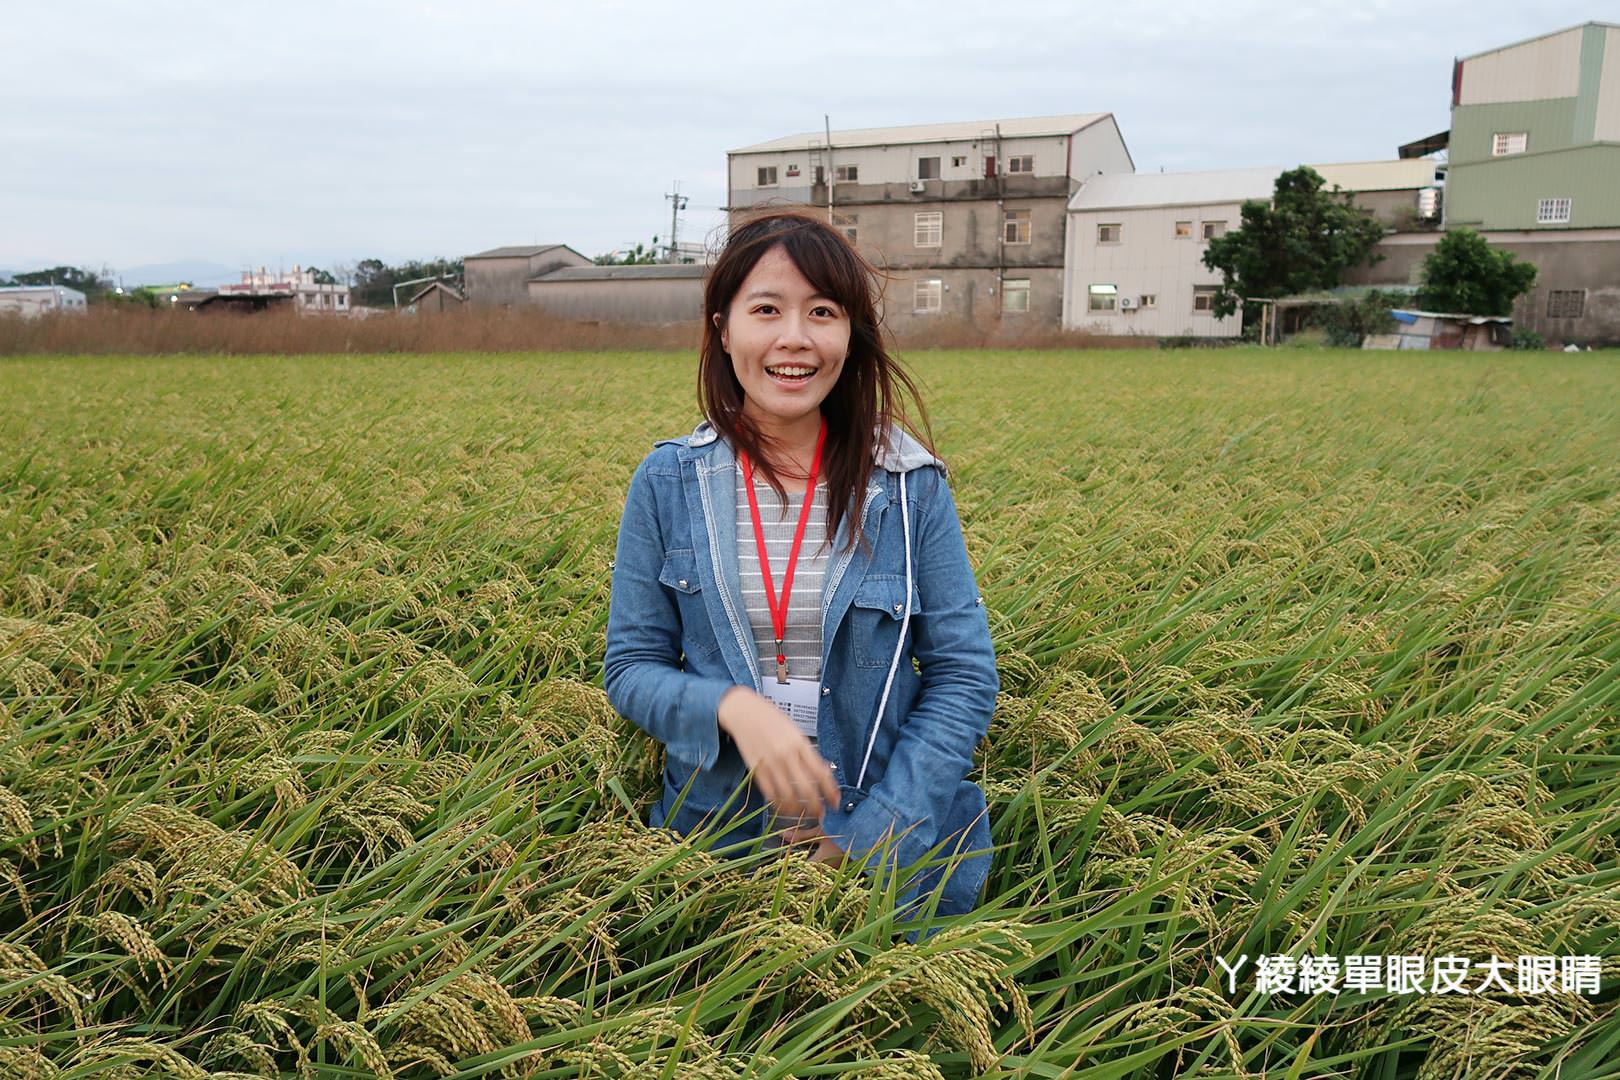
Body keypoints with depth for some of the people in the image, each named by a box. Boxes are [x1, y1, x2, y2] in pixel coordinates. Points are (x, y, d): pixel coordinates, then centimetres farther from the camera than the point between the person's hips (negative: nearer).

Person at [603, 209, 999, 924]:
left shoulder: (910, 485, -8)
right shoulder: (667, 484, -5)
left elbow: (965, 675, -7)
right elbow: (630, 669, -3)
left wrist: (875, 834, -17)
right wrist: (731, 705, -24)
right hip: (717, 844, 1)